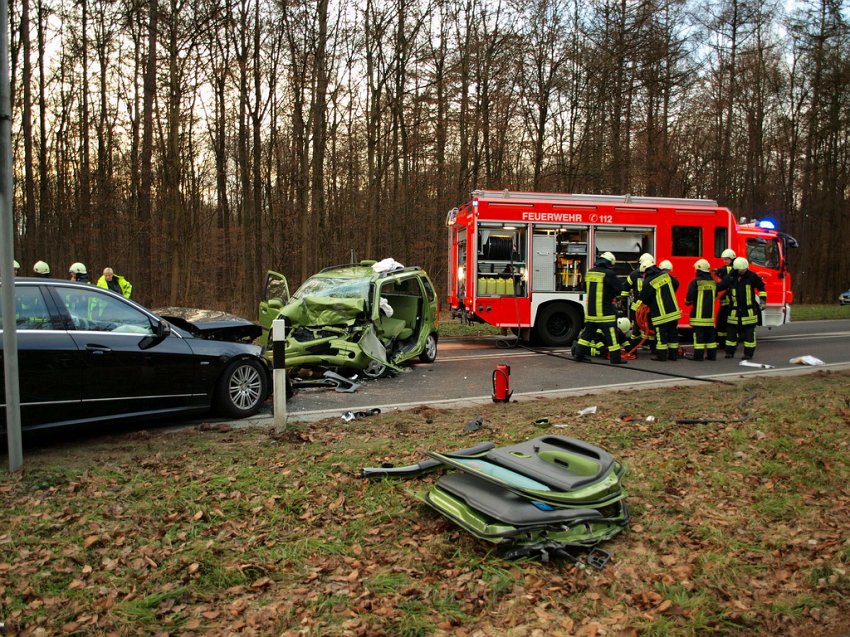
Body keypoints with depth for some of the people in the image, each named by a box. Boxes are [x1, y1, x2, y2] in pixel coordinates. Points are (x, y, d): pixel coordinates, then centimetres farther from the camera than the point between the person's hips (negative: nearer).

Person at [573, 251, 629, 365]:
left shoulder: (590, 272, 8)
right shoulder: (608, 274, -14)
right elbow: (620, 289, -11)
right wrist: (613, 294, 11)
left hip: (590, 309, 7)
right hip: (604, 310, -7)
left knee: (588, 331, 16)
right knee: (611, 334, -2)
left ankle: (579, 354, 20)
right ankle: (616, 358, -1)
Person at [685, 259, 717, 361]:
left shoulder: (696, 282, -11)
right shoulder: (713, 282, 9)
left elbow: (690, 296, -13)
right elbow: (715, 296, 17)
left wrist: (688, 302, 8)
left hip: (699, 313, -6)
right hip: (710, 313, 6)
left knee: (699, 333, -4)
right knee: (710, 334, 11)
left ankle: (698, 355, -5)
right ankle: (712, 355, 14)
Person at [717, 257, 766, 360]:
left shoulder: (752, 276, -2)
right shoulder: (730, 278, 0)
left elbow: (761, 288, 8)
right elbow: (719, 286, 3)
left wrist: (763, 299, 3)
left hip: (749, 310, -2)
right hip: (735, 310, 2)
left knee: (749, 332, 2)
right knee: (731, 330, 6)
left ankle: (748, 353, 10)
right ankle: (730, 352, 17)